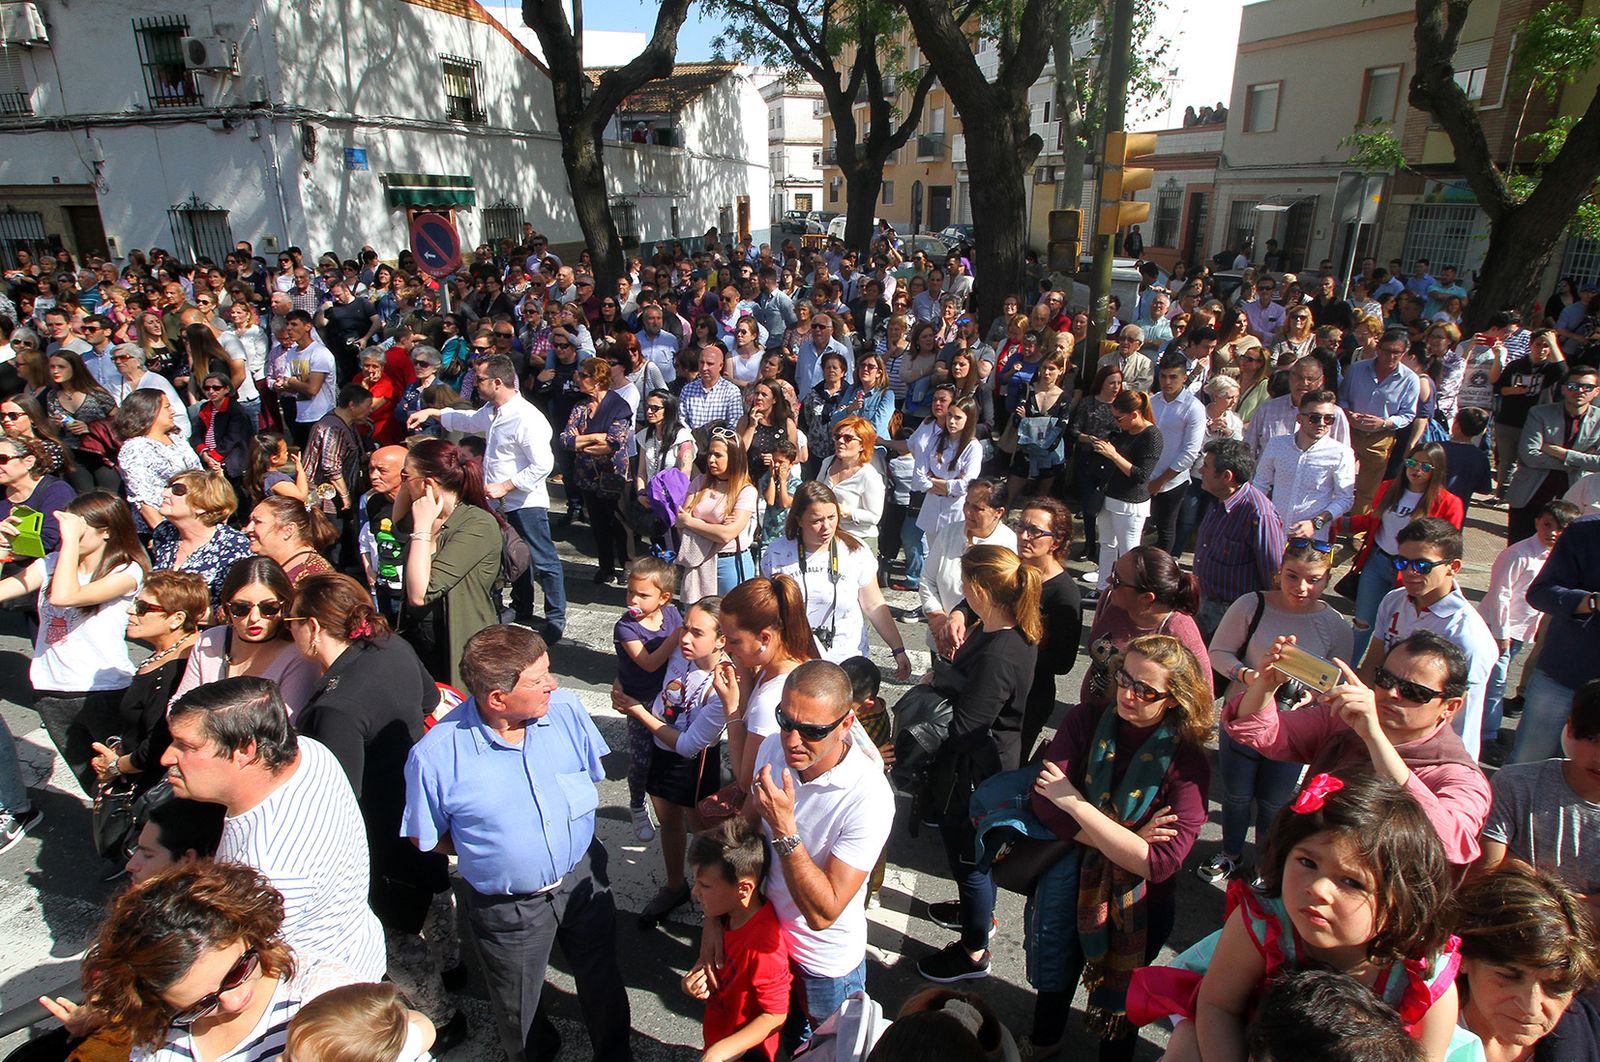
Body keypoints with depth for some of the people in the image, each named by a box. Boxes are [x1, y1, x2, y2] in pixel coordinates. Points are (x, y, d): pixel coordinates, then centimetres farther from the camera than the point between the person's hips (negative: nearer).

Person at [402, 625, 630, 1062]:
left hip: (582, 877, 3)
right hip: (508, 906, -2)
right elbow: (425, 839, -10)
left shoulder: (565, 710, -16)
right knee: (519, 1014, 24)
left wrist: (569, 820, -6)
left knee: (602, 984, 25)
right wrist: (497, 847, -10)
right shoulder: (436, 755, -25)